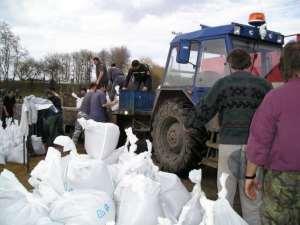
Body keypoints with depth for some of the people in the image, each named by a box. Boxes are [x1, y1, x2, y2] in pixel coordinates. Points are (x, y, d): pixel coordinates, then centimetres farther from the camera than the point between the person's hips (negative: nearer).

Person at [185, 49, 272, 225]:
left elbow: (205, 109, 2)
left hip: (228, 144, -1)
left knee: (225, 192, 13)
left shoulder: (222, 84, -1)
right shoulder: (263, 85, 1)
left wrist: (191, 126, 18)